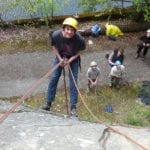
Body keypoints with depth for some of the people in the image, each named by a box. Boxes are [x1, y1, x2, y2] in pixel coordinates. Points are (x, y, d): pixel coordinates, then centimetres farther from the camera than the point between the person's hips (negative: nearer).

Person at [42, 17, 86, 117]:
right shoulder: (56, 35, -28)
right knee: (53, 78, 0)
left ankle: (73, 107, 5)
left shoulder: (79, 39, -32)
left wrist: (70, 60, -21)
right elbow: (54, 46, -6)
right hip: (60, 57, 2)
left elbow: (80, 50, -11)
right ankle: (48, 103, 14)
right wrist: (60, 59, -13)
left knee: (73, 82, -5)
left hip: (73, 59, -2)